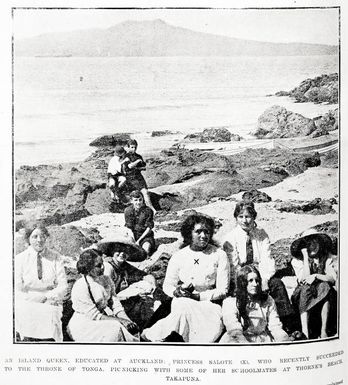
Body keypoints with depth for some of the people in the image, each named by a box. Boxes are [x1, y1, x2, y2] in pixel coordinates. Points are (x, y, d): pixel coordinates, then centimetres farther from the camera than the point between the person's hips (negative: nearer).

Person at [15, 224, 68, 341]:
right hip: (27, 304, 0)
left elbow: (63, 286, 2)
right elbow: (18, 289, -2)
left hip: (51, 304, 0)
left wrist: (46, 298, -14)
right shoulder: (20, 258, 3)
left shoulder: (55, 257, 6)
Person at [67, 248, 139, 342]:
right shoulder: (80, 287, -19)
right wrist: (120, 320, -21)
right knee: (115, 329, -29)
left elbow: (115, 304, 2)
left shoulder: (106, 280, 3)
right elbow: (95, 316, -19)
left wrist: (127, 320, -16)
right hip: (83, 325, -6)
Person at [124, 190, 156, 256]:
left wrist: (139, 240, -15)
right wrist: (133, 241, -16)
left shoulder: (148, 211, -9)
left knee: (146, 248, -32)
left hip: (145, 236, -2)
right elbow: (128, 227, -2)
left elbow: (149, 228, -9)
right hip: (132, 236, 2)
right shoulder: (127, 210, -3)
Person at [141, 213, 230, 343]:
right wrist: (176, 291, -14)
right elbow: (167, 285, 10)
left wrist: (198, 296, -16)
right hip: (183, 302, 0)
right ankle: (151, 334, -19)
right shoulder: (179, 256, 4)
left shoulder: (219, 255, 0)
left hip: (209, 303, 0)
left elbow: (222, 290, -2)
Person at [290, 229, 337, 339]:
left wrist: (316, 276, -26)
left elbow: (333, 279, -10)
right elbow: (304, 279, -18)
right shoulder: (297, 260, -4)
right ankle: (305, 331, -40)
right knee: (305, 288, -33)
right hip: (303, 296, -1)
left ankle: (324, 330, -31)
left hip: (324, 294, 1)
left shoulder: (328, 258, 1)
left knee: (324, 286, -31)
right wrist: (305, 256, -18)